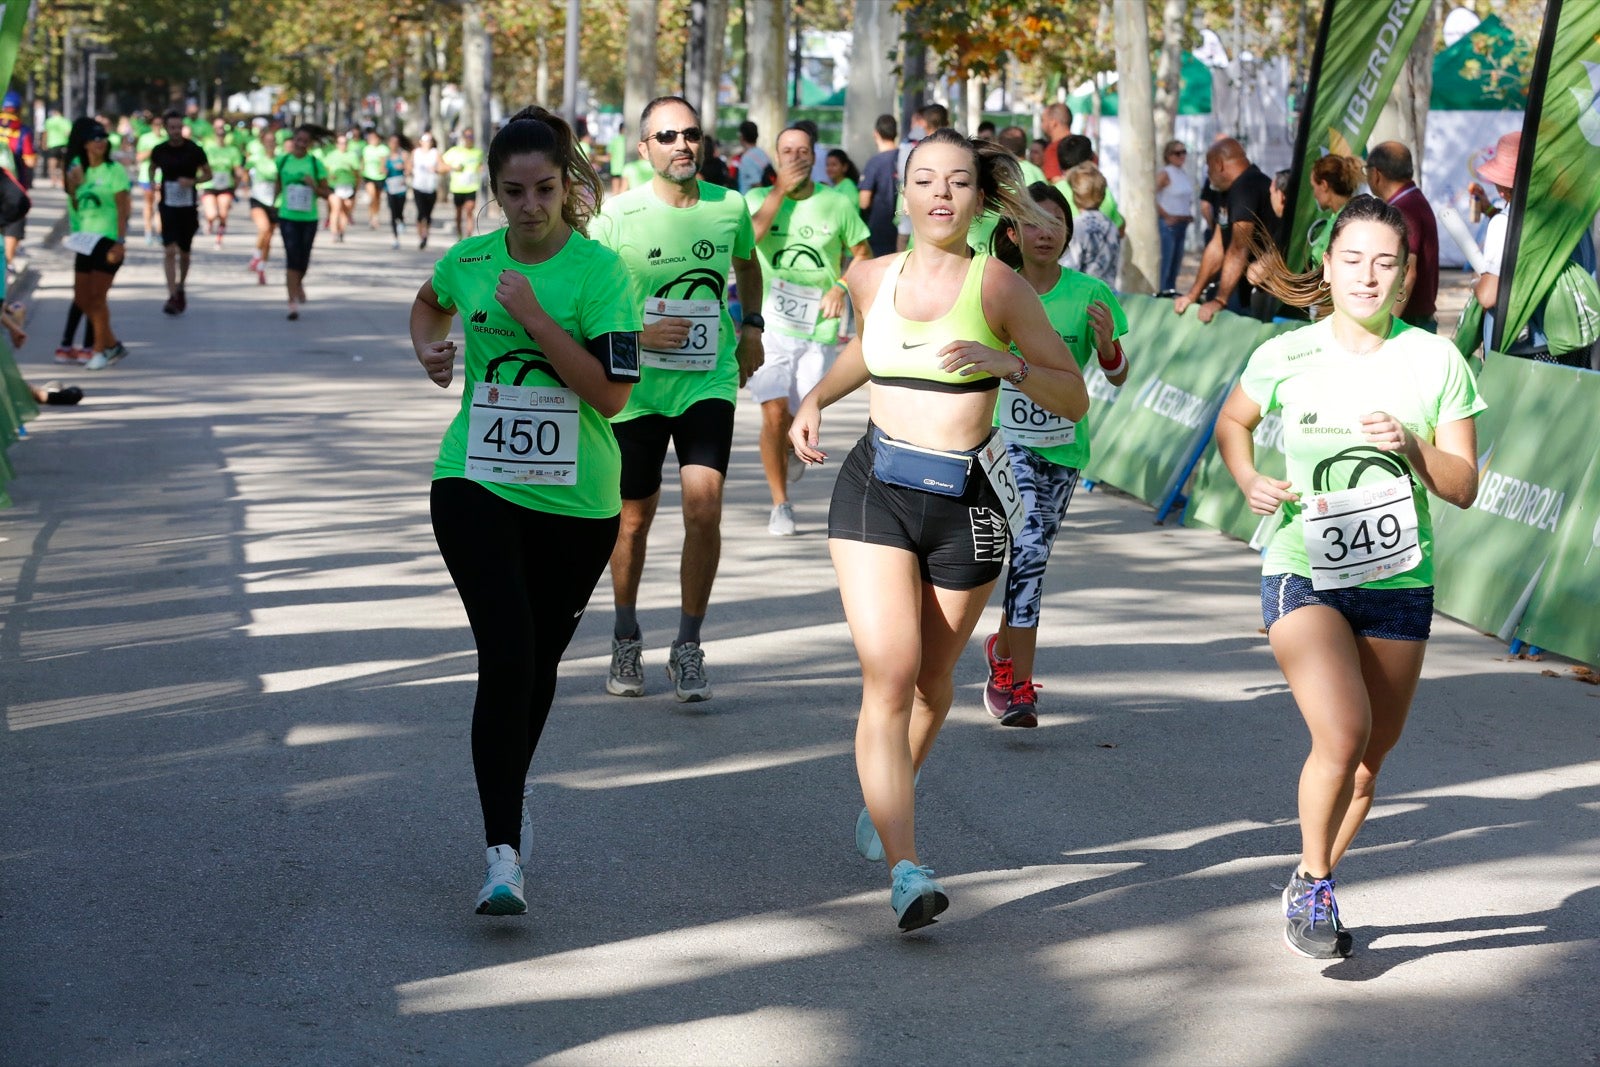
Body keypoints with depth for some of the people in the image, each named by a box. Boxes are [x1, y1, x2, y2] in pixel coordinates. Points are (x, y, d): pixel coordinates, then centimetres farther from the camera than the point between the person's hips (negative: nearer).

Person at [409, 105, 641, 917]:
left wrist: (534, 316, -21)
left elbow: (611, 393, -17)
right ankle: (502, 854, -16)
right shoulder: (469, 260, 1)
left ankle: (510, 796, 43)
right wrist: (429, 349, 6)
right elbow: (430, 303, 27)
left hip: (575, 498, 0)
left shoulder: (599, 269, -9)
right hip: (476, 485, 0)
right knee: (506, 655, -15)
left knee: (540, 660, 15)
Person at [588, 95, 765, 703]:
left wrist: (752, 326, 15)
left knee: (704, 508, -15)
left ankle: (688, 648, -2)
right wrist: (637, 335, -15)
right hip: (637, 387, -1)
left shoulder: (730, 208, 1)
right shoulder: (617, 216, -8)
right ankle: (626, 641, 31)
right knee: (635, 517, 10)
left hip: (709, 383, 1)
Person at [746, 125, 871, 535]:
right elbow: (749, 233, -20)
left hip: (819, 329, 1)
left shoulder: (837, 203, 2)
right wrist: (780, 189, -18)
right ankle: (780, 504, 5)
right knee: (774, 413, -11)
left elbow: (862, 252, 12)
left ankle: (793, 449, 42)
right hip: (770, 325, -1)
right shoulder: (759, 198, 1)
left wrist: (842, 286, -5)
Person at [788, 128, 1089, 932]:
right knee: (888, 675, -14)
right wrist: (816, 399, 14)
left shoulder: (999, 286, -6)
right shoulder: (871, 278, 5)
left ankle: (889, 795, 45)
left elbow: (1074, 399, -6)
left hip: (967, 497, -1)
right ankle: (905, 872, -20)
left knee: (932, 677, 14)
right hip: (876, 486, 1)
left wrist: (1003, 362, -22)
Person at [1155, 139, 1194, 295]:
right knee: (1166, 259, -9)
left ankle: (1171, 289, 18)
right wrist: (1165, 215, -15)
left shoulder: (1185, 174, 12)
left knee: (1177, 259, 11)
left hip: (1183, 223, 8)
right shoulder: (1165, 174, -10)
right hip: (1169, 223, -8)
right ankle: (1163, 290, -7)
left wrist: (1189, 214, 11)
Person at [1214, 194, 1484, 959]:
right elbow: (1232, 422, 16)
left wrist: (1410, 446, -19)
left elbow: (1464, 488, -1)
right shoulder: (1286, 357, -4)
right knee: (1343, 736, -22)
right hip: (1303, 575, -3)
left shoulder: (1435, 362, -3)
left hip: (1398, 582, 3)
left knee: (1370, 756, 12)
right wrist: (1249, 481, -3)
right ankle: (1314, 884, 1)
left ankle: (1312, 889, 35)